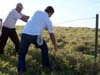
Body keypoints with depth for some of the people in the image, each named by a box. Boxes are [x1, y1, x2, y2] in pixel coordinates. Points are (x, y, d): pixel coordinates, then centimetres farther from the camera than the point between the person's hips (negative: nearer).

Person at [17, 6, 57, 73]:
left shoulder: (37, 12, 19)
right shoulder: (48, 21, 14)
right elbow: (52, 35, 20)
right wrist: (55, 45, 34)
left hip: (25, 34, 2)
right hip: (35, 35, -2)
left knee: (22, 53, 17)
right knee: (44, 48, 27)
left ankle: (21, 71, 4)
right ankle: (46, 65, 34)